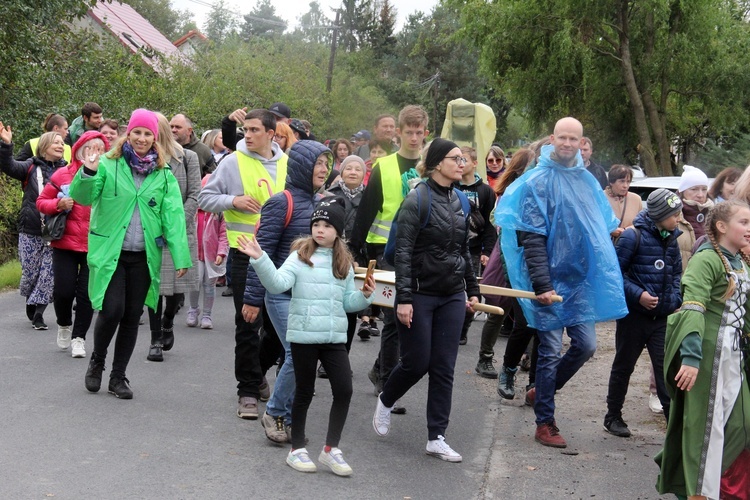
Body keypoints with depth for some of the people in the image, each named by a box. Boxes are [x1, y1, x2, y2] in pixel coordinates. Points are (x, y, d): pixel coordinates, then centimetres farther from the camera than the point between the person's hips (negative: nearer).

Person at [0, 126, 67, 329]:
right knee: (30, 272, 5)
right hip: (30, 231, -1)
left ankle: (38, 313, 5)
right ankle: (31, 304, 32)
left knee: (48, 274, -5)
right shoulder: (31, 167, 2)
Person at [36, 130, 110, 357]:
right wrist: (57, 204, -13)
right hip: (66, 244, 0)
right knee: (64, 290, -1)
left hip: (96, 246, 0)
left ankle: (78, 338, 14)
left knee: (87, 292, -1)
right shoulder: (63, 175, 0)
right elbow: (41, 202, 6)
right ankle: (64, 326, 29)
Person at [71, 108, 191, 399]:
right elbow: (82, 197, -7)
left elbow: (173, 215, 0)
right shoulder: (108, 165, -1)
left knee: (132, 316, 7)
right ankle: (97, 362, 16)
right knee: (112, 310, -12)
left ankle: (118, 376, 21)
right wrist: (88, 173, -27)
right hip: (110, 253, -3)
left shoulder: (163, 174, 6)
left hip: (144, 256, 3)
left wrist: (180, 256, -9)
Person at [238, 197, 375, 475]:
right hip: (303, 336, -4)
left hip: (335, 338, 4)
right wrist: (260, 260, -30)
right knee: (305, 392, 6)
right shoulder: (300, 257, -4)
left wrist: (364, 296, -2)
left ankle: (331, 449, 11)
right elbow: (277, 284, -18)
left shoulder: (344, 263, 10)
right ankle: (297, 449, 20)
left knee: (344, 390, -3)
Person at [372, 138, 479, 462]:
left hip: (452, 296, 6)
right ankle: (385, 401, 31)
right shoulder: (418, 199, -11)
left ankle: (436, 438, 10)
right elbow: (403, 251, -14)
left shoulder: (460, 201, 8)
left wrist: (472, 289, 16)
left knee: (444, 368, 4)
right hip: (420, 294, -6)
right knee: (416, 362, 1)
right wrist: (403, 298, -19)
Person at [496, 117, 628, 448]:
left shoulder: (587, 181, 8)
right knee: (551, 351, 0)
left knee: (586, 345, 7)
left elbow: (600, 228, 18)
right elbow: (532, 238, -14)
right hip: (551, 280, -6)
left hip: (581, 279, 6)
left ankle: (540, 392, 28)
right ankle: (545, 423, 11)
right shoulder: (538, 181, -10)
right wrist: (541, 285, -20)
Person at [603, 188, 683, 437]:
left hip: (663, 316, 4)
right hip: (635, 314, -4)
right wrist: (638, 294, -21)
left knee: (667, 369, -3)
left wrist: (676, 300, 3)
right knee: (623, 367, 11)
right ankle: (613, 416, 26)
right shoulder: (633, 236, -13)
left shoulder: (671, 238, 4)